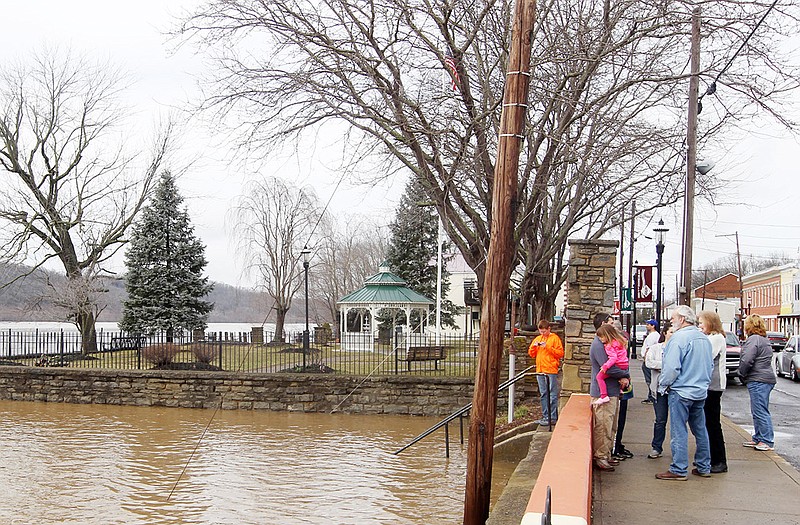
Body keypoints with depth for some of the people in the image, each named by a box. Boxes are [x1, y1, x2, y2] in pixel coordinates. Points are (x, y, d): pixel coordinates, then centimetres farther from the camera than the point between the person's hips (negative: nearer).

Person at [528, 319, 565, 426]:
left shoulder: (554, 338, -1)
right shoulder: (538, 338, 16)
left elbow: (560, 353, -9)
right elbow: (531, 354, 17)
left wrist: (548, 347, -16)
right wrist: (534, 346, -3)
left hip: (551, 371, -6)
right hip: (540, 371, 6)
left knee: (552, 395, -5)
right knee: (543, 395, 10)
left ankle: (553, 417, -4)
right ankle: (545, 416, 16)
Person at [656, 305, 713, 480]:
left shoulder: (679, 338, -16)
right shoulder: (704, 338, 10)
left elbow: (672, 367, -21)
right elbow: (710, 365, 19)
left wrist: (663, 384, -6)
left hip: (681, 391, -8)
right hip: (701, 391, 8)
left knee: (679, 431, -3)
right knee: (700, 429, 15)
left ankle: (679, 470, 0)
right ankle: (704, 467, 22)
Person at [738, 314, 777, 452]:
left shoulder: (754, 339, -14)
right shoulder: (764, 340, 18)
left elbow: (747, 360, -21)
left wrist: (742, 374, -6)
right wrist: (744, 375, 17)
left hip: (759, 381, -10)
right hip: (765, 379, 10)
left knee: (760, 412, -7)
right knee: (757, 411, 15)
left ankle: (767, 441, -5)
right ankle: (758, 438, 21)